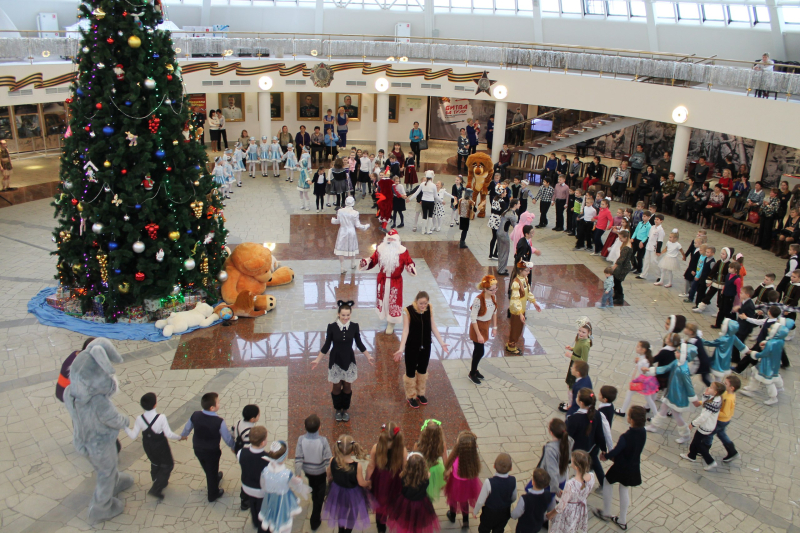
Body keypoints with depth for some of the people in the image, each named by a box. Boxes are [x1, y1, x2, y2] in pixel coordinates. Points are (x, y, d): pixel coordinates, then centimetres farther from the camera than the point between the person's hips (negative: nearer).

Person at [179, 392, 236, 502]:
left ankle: (215, 477, 61)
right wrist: (233, 446, 2)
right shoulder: (219, 422, -33)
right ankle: (213, 495, 43)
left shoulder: (195, 415, -20)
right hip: (212, 452, -4)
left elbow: (187, 428, 1)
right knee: (212, 471, 21)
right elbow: (227, 437, -20)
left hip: (197, 449, 4)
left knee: (207, 469, 32)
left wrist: (183, 435, 24)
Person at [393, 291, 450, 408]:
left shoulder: (429, 309, -9)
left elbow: (433, 327, -2)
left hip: (426, 345, 4)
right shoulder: (408, 311, -23)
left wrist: (442, 342, -5)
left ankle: (421, 393, 41)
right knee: (411, 371, 11)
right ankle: (410, 396, 32)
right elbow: (405, 330, -22)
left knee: (423, 370, 20)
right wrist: (401, 349, -29)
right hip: (412, 346, -4)